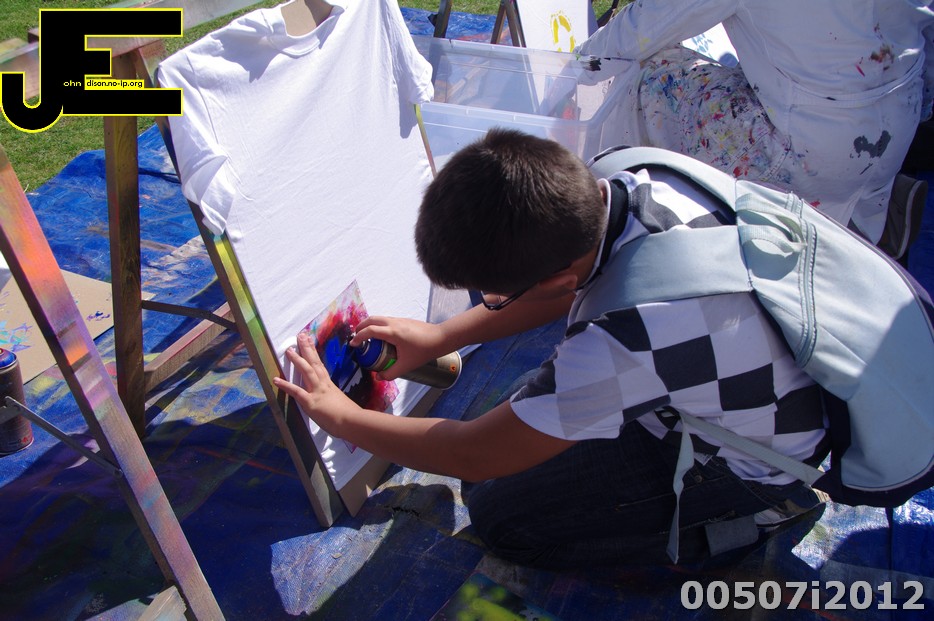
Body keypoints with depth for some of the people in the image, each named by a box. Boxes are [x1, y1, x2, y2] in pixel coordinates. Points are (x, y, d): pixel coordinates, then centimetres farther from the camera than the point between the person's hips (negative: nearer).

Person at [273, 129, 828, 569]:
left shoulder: (616, 349, -41)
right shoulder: (640, 183, -20)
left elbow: (471, 458, -23)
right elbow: (566, 289, 3)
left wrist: (339, 414, -9)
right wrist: (441, 336, 5)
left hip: (749, 467, -7)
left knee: (498, 512, -4)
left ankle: (720, 531, 2)